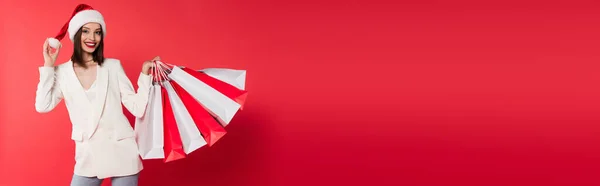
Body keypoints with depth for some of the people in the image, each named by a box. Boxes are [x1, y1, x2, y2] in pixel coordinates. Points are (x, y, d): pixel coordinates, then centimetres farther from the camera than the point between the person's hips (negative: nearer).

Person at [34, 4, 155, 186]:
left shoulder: (113, 66, 2)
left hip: (121, 153, -1)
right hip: (87, 157, 1)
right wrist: (48, 66, -5)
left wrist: (145, 74, -12)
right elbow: (43, 106, -8)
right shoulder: (62, 72, 5)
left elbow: (137, 108, -1)